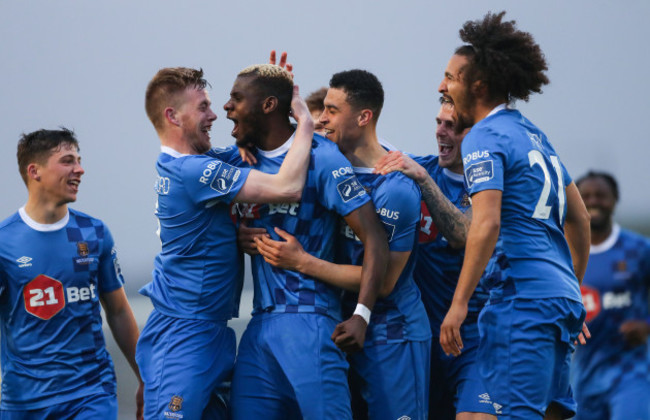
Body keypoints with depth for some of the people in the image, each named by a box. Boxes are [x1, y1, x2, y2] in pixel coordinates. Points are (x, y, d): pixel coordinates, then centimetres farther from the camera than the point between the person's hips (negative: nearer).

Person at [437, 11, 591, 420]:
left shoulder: (484, 138, -7)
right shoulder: (533, 134, 20)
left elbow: (486, 225, -19)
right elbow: (579, 216, 25)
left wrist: (458, 305, -19)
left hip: (522, 297, -9)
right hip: (561, 295, 9)